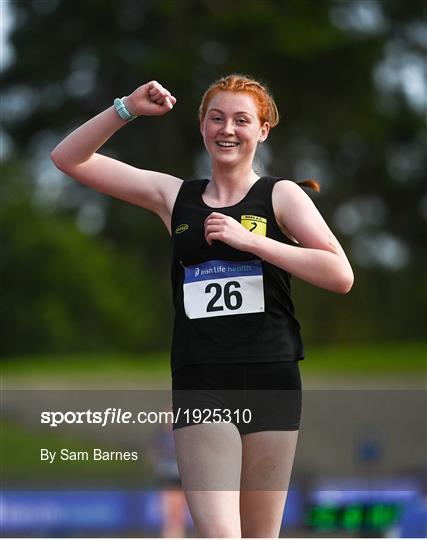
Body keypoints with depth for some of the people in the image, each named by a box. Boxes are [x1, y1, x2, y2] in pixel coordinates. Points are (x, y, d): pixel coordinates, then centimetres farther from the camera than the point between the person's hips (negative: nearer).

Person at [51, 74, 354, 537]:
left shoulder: (280, 195, 5)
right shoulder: (174, 196, 11)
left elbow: (340, 276, -9)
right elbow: (69, 158, 13)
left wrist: (249, 239, -12)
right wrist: (127, 108, -1)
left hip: (270, 382, 0)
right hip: (200, 385, 1)